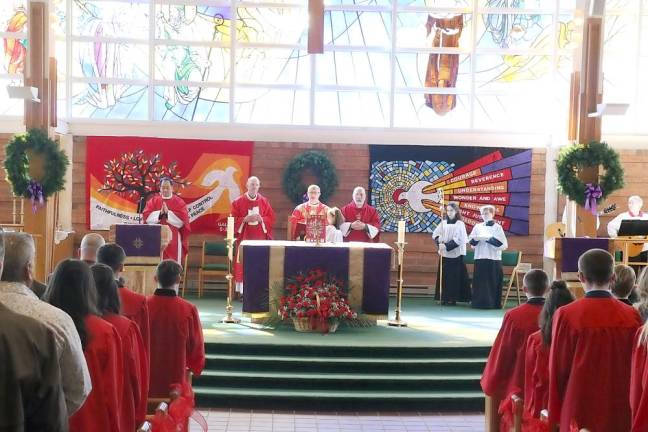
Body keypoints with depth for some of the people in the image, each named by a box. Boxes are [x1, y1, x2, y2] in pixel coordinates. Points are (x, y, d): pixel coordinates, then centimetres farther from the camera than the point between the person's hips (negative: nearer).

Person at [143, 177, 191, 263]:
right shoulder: (153, 201, 10)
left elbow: (182, 220, -8)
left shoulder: (179, 202, 4)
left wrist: (168, 213, -15)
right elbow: (146, 216, -2)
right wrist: (160, 213, -15)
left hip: (172, 239, -2)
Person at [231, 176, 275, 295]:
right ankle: (244, 291, 1)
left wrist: (261, 219, -12)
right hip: (244, 237, -1)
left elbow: (271, 218, 7)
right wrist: (245, 219, -15)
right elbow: (234, 219, 0)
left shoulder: (264, 201, 7)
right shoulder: (238, 201, 2)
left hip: (260, 237, 2)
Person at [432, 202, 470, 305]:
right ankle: (444, 297, 10)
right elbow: (435, 234, 6)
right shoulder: (443, 223, 9)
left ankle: (453, 298, 2)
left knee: (454, 277, -3)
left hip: (456, 255, -4)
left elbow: (459, 240, -12)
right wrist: (440, 242, -13)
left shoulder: (460, 224, -4)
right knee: (444, 276, 4)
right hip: (444, 254, 4)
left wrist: (446, 246, -18)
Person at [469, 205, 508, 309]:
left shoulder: (497, 227, 0)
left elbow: (504, 244, -7)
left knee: (493, 283, -3)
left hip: (494, 259, -3)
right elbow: (471, 241, 10)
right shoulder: (478, 227, 11)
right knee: (480, 282, 2)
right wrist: (475, 239, -11)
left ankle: (493, 303, 3)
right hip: (480, 258, 3)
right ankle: (479, 303, 9)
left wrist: (490, 239, -18)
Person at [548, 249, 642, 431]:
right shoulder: (632, 316, -5)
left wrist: (555, 413, 7)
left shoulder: (566, 315, -13)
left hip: (580, 409, -2)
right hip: (619, 410, 2)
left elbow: (558, 368, -6)